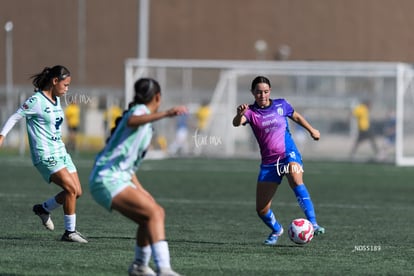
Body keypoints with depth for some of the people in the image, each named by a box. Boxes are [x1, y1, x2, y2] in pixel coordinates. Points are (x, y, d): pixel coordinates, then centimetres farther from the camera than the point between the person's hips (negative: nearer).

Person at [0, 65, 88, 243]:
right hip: (45, 155, -9)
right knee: (71, 189, -18)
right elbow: (15, 117, -9)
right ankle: (69, 232, -8)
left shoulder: (56, 100, 12)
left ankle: (43, 209, 26)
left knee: (77, 192, 4)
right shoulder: (36, 101, -13)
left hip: (60, 152, 9)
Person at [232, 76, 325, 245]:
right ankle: (276, 230, 33)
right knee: (261, 209, 0)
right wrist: (240, 114, -47)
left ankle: (313, 224, -39)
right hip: (269, 162, 1)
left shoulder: (281, 105, 2)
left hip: (289, 155, -1)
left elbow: (296, 117, 23)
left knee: (296, 180, -36)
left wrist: (311, 130, 30)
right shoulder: (251, 112, -4)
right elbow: (237, 123, -25)